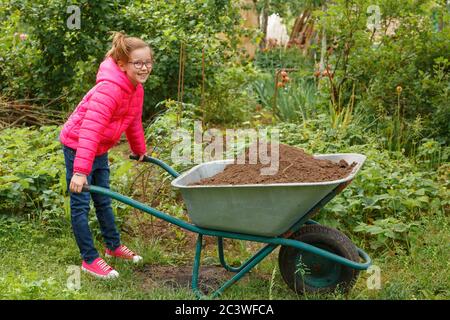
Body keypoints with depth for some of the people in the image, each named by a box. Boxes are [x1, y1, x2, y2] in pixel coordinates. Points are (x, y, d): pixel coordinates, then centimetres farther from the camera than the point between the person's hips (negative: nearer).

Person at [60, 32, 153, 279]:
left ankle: (114, 246, 36)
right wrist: (80, 170, -43)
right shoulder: (109, 88, -31)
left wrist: (139, 150, 27)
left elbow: (134, 122, 16)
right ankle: (89, 259, 8)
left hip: (99, 149, 9)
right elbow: (90, 129, -38)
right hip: (77, 145, -9)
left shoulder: (136, 88, -2)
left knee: (103, 200, 21)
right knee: (80, 204, -1)